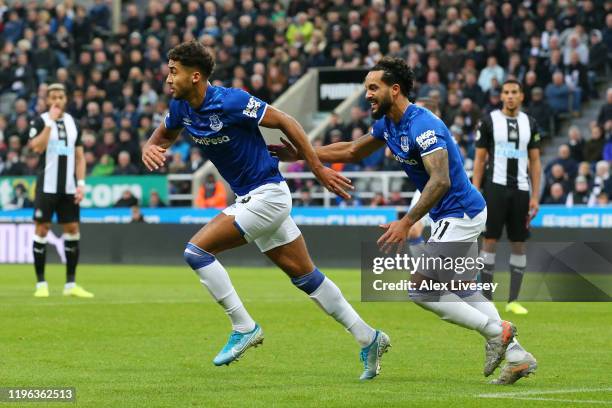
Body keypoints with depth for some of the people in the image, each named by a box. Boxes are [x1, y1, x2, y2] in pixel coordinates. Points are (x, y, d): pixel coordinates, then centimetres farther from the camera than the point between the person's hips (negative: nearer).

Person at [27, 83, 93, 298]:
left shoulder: (72, 122, 11)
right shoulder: (40, 121, -2)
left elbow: (79, 156, 13)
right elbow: (37, 147, -20)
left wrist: (81, 183, 3)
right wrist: (50, 121, -20)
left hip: (68, 188, 4)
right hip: (47, 186, -4)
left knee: (72, 230, 2)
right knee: (42, 230, -4)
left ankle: (71, 284, 8)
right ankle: (41, 283, 2)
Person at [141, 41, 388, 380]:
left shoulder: (231, 101, -22)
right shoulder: (181, 108, 1)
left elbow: (285, 122, -14)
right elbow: (161, 136, 19)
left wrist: (318, 169, -11)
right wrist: (149, 149, -6)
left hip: (267, 195, -9)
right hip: (249, 199, 9)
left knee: (197, 250, -16)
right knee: (305, 276, 12)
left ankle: (244, 327, -6)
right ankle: (368, 338, 19)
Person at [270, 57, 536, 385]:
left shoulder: (422, 126, -24)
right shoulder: (387, 124, 6)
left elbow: (440, 180, -32)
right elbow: (352, 151, 22)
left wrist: (406, 222, -34)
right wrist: (302, 154, 15)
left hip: (460, 215, -10)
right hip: (450, 215, 10)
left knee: (420, 290, -10)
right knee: (462, 291, 15)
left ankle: (496, 332, -3)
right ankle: (518, 357, 17)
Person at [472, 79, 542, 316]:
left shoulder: (530, 123, 9)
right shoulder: (490, 121, 0)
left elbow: (535, 162, 11)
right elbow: (480, 159, 1)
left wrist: (535, 196, 3)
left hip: (521, 190, 3)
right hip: (496, 188, -3)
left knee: (519, 245, 4)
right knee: (490, 241, -5)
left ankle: (513, 301, 10)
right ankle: (486, 299, 0)